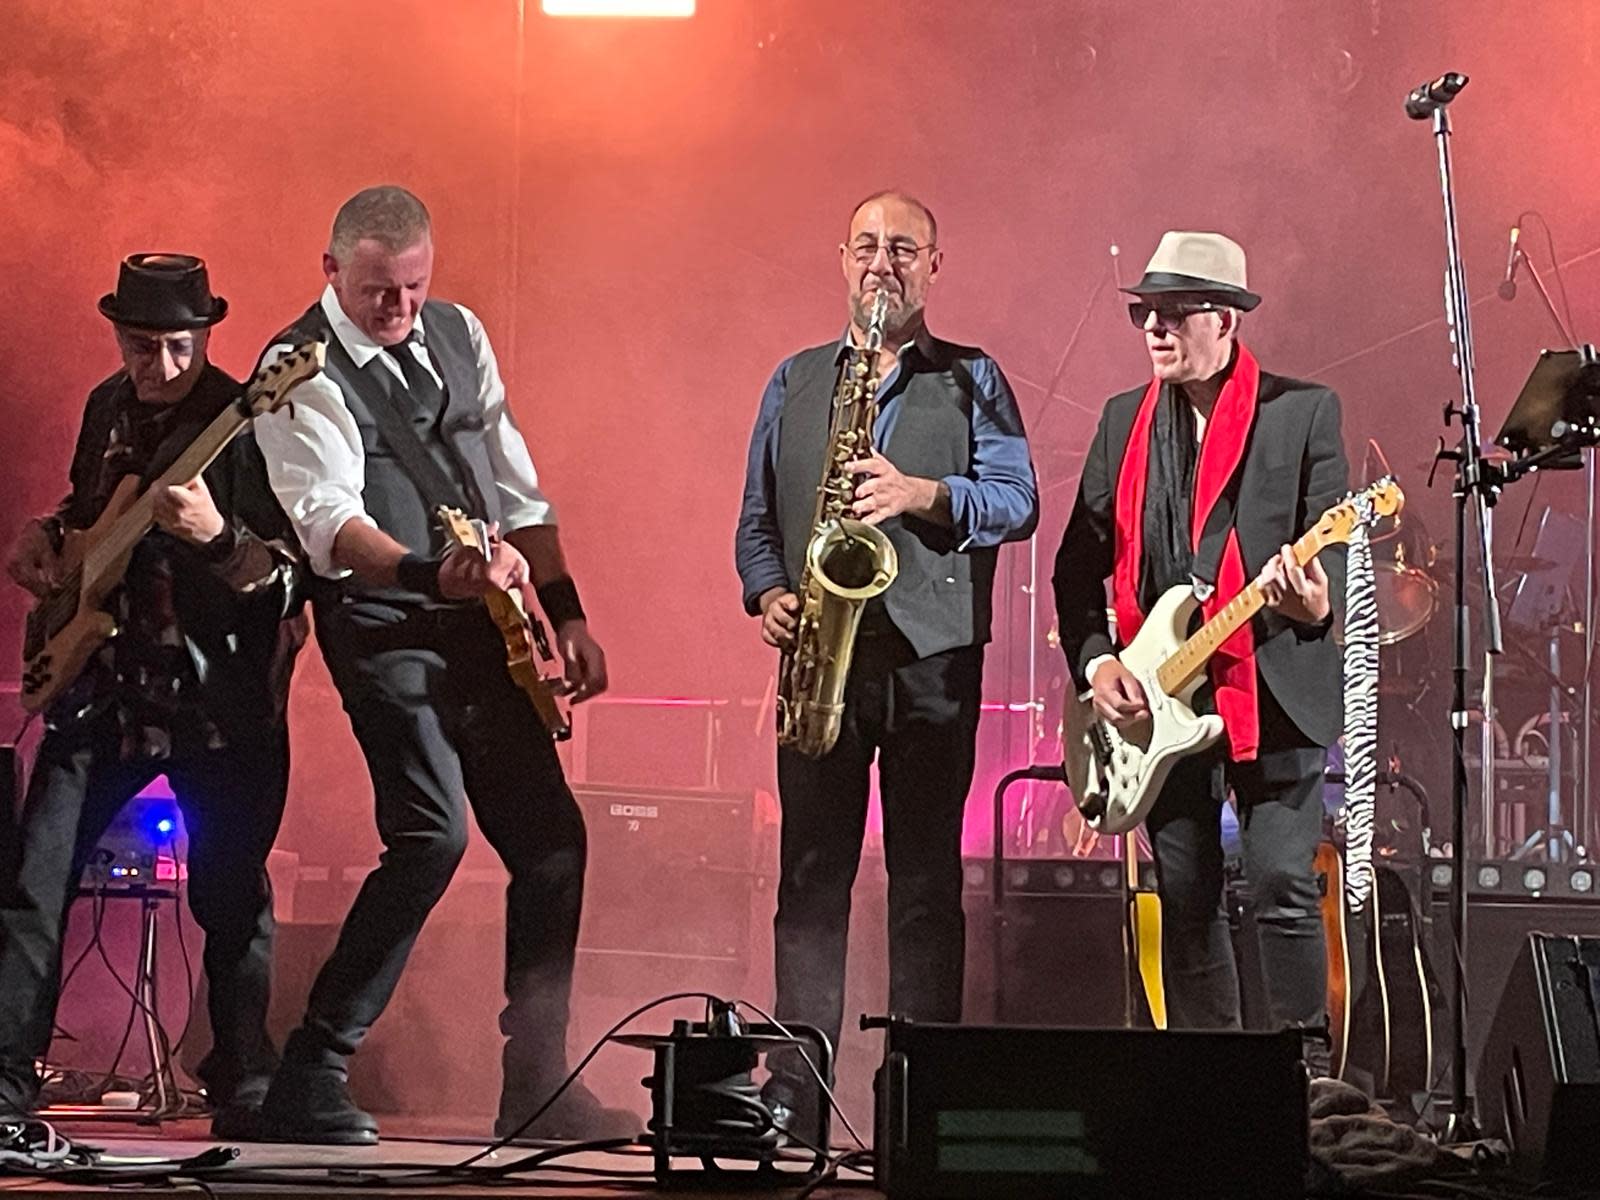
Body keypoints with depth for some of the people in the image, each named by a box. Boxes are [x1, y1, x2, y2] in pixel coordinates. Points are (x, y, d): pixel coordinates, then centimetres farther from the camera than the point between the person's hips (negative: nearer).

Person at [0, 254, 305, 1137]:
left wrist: (215, 536, -34)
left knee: (231, 895, 0)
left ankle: (244, 1090, 15)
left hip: (219, 694, -5)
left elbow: (289, 582, -17)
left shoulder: (246, 423, -11)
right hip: (104, 683, 5)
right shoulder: (108, 408, 10)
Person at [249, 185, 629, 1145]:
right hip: (385, 631, -7)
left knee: (551, 839, 4)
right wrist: (431, 575, -41)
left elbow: (518, 488, 17)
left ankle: (535, 1086, 15)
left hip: (485, 630, 7)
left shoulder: (459, 336, 12)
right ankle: (310, 1080, -14)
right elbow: (328, 522, -24)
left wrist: (568, 614, 12)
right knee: (432, 833, -22)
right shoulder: (301, 371, -9)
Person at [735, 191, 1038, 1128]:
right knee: (811, 870, 0)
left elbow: (1018, 500, -2)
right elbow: (757, 519, 17)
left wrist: (924, 495, -18)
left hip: (934, 659, -2)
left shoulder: (972, 380, 9)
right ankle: (795, 1084, 2)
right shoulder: (796, 382, 16)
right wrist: (767, 593, -1)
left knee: (927, 876, -2)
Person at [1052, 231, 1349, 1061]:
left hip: (1273, 692, -4)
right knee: (1186, 900, 7)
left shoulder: (1302, 412, 0)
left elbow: (1336, 547, -4)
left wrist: (1315, 600, -26)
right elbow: (1078, 565, 14)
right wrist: (1094, 662, 0)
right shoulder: (1125, 422, 13)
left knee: (1284, 889, -9)